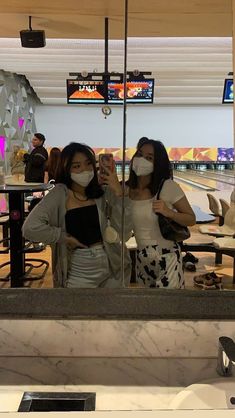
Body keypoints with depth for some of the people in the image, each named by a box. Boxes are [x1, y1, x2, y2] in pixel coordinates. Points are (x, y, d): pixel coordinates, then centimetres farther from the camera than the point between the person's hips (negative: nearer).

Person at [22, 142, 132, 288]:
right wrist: (65, 237, -13)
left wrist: (118, 193, -19)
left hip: (112, 270, 3)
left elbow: (124, 233, -12)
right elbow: (30, 228, -20)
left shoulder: (104, 193, -5)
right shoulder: (60, 194, -11)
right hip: (79, 274, -2)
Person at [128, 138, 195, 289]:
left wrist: (168, 212, -25)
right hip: (142, 259, 5)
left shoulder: (168, 187, -15)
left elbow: (191, 219, -7)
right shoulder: (127, 189, -4)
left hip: (167, 259, -4)